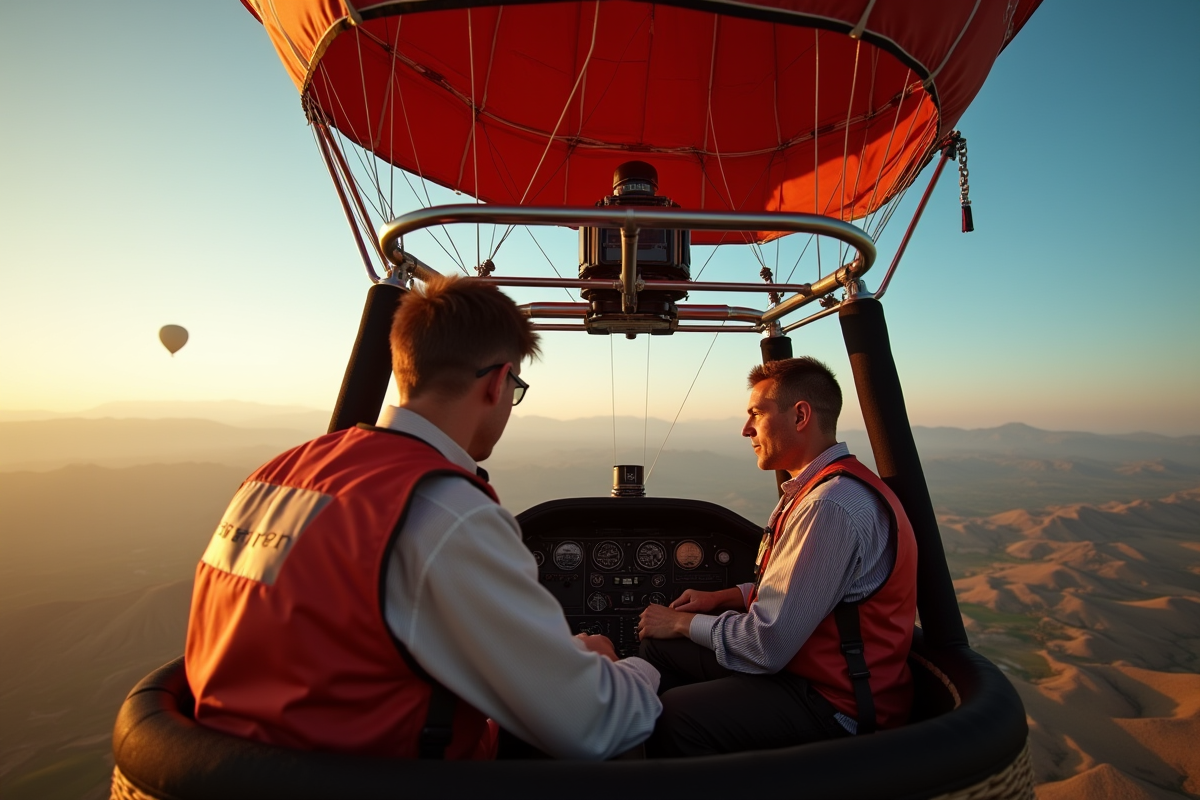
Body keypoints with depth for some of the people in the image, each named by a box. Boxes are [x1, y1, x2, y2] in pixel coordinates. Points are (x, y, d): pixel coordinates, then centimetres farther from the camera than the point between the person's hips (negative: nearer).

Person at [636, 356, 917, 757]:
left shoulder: (830, 506, -28)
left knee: (671, 715, -24)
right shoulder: (822, 485, 5)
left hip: (837, 705, -10)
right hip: (805, 661, 10)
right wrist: (725, 597, 7)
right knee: (658, 648, 7)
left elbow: (766, 646, -26)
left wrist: (683, 622, -11)